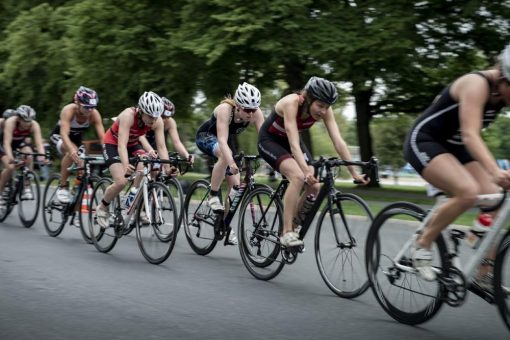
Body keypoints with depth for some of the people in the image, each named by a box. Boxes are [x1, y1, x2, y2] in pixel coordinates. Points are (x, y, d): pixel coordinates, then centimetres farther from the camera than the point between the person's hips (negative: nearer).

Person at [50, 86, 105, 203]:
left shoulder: (94, 114, -25)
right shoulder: (69, 110, -34)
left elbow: (102, 137, -29)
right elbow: (64, 134, -45)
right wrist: (72, 150, -63)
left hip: (77, 138, 4)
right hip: (59, 136, -4)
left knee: (82, 164, -15)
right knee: (71, 152, -34)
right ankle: (62, 187, -22)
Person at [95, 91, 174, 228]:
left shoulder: (157, 121, -22)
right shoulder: (128, 115, -35)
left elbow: (161, 146, -23)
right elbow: (122, 145, -42)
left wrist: (167, 168, -36)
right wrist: (126, 166, -58)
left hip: (133, 144, 5)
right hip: (113, 144, -5)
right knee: (121, 181, -21)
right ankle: (102, 207, 6)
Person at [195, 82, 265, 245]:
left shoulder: (255, 113, -24)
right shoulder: (225, 109, -36)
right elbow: (222, 140, -46)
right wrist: (231, 162, -60)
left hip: (229, 139, 5)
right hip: (206, 136, -5)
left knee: (235, 184, -5)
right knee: (225, 155, -39)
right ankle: (213, 196, -22)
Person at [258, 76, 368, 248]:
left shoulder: (324, 109, -19)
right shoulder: (291, 103, -34)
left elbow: (338, 141, -23)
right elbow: (294, 144, -42)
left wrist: (354, 173, -29)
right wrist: (306, 170, -55)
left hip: (289, 141, 6)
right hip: (269, 140, -6)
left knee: (315, 186, -11)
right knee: (298, 177, -30)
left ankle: (293, 226, 10)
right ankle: (287, 233, -24)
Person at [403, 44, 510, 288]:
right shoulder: (477, 84, -27)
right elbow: (470, 135, -38)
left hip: (454, 147, 8)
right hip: (423, 142, -8)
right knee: (468, 192, -30)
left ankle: (483, 275, 0)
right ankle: (422, 245, -11)